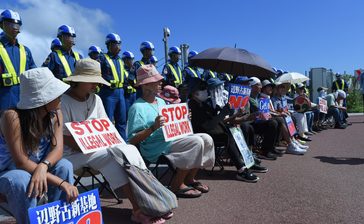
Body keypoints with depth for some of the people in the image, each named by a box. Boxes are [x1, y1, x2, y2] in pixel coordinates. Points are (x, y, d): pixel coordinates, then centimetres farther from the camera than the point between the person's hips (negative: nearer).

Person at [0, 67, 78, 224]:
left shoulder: (55, 114, -12)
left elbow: (58, 149, -19)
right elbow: (21, 163, -31)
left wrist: (43, 166, -42)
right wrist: (61, 183, -34)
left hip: (37, 169, 5)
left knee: (64, 166, -23)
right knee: (22, 180, -36)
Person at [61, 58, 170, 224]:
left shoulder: (95, 99, 8)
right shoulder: (63, 102, -11)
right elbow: (67, 139, -14)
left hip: (97, 149, 6)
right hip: (73, 154, -6)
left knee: (129, 149, -18)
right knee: (114, 155, -29)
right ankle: (140, 209, -24)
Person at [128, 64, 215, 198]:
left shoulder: (161, 101, 18)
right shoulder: (137, 107, -9)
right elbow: (132, 141, -15)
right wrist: (153, 128, -26)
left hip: (172, 139, 9)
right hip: (154, 148, -8)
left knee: (206, 139, -7)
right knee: (196, 142, -23)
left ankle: (189, 179, 6)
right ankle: (176, 186, -11)